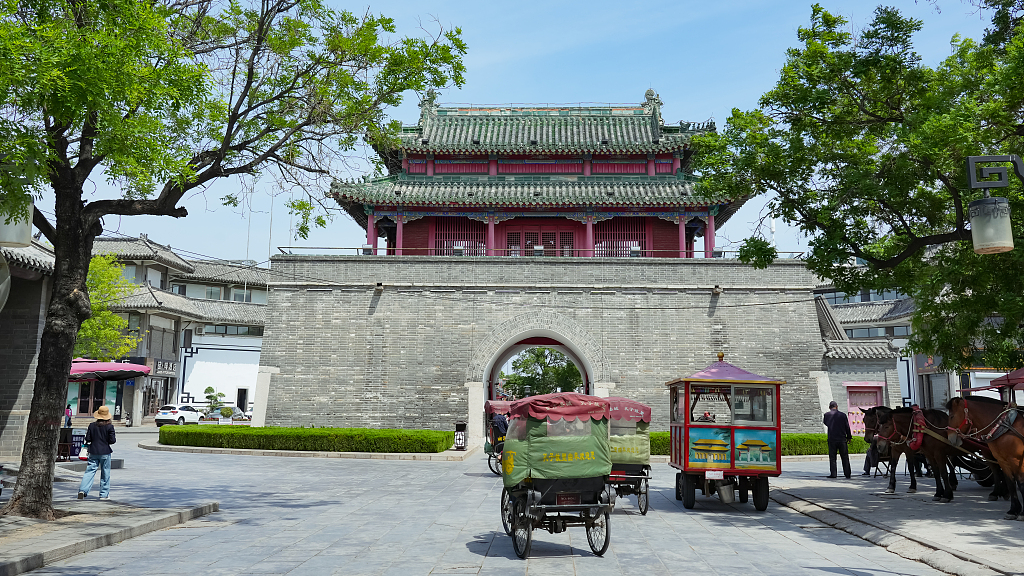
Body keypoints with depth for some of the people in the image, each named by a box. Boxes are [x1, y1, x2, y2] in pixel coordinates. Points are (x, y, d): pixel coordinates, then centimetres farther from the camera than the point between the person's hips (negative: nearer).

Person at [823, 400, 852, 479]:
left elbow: (825, 422, 16)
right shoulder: (843, 415, -2)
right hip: (842, 439, 1)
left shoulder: (827, 415, -3)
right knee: (845, 457, 9)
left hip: (832, 439, -1)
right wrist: (849, 437, 14)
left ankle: (833, 474, 1)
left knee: (832, 457, 5)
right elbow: (847, 427, 4)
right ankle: (847, 474, 10)